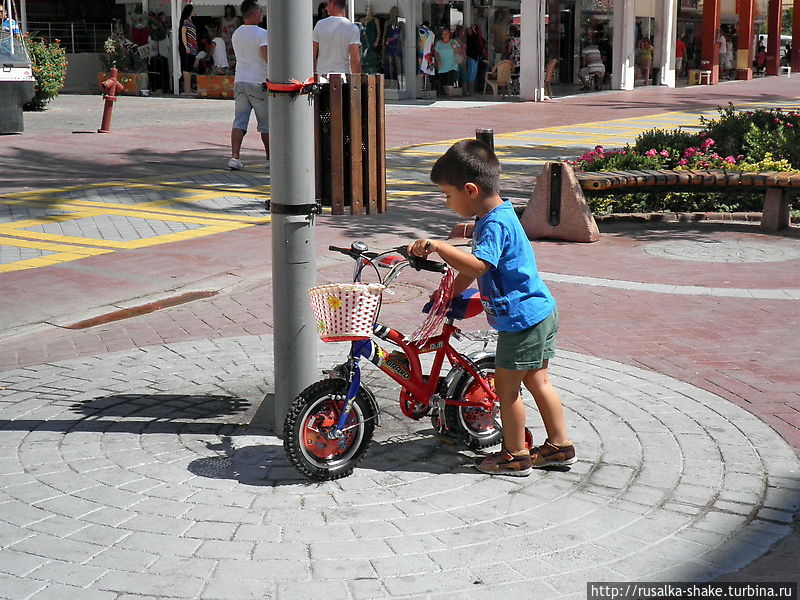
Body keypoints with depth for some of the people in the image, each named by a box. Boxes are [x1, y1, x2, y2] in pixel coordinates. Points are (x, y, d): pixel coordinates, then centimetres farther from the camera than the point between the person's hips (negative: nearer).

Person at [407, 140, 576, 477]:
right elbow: (473, 266, 21)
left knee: (506, 386, 2)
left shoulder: (496, 224, -21)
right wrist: (448, 296, 24)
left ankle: (515, 456, 13)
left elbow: (477, 265, -36)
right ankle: (560, 447, 26)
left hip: (522, 319, -10)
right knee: (537, 381, 17)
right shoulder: (497, 216, 11)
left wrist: (437, 246, -34)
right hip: (539, 312, 10)